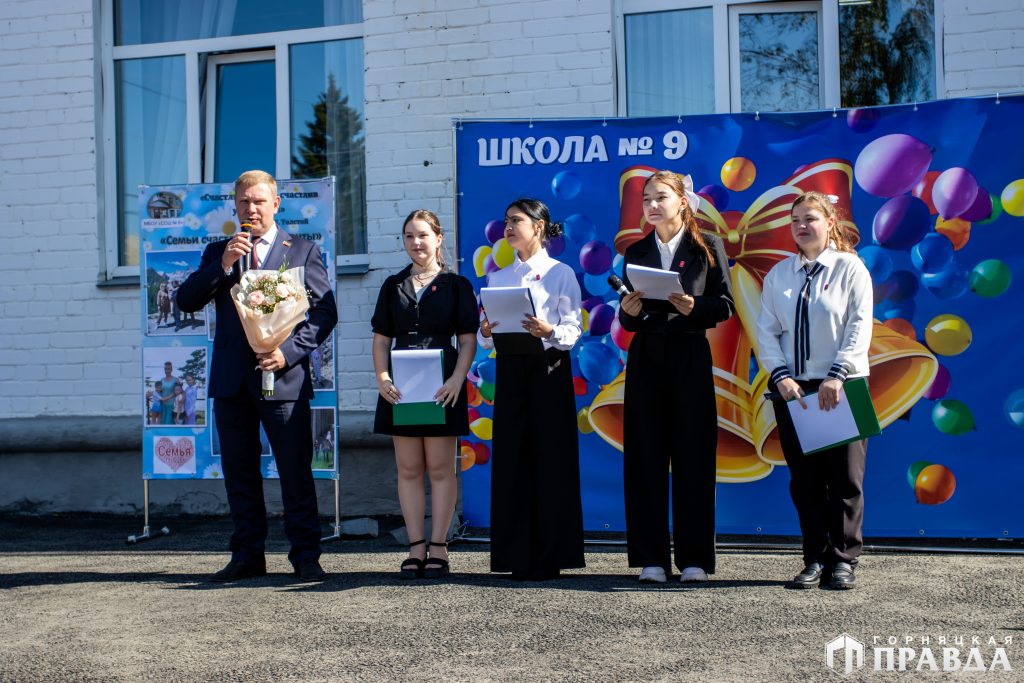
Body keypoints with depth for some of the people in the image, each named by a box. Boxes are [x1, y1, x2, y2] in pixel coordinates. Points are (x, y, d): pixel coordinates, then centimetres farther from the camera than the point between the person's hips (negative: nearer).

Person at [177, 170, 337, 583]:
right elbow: (186, 301, 5)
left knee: (296, 472, -4)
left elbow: (325, 311, 0)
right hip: (231, 379, 4)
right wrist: (223, 265, -9)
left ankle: (306, 558, 4)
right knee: (239, 473, 9)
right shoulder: (218, 253, 16)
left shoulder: (302, 251, 6)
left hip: (284, 378, -4)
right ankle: (248, 556, 18)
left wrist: (289, 351, -12)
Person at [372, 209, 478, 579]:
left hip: (442, 385, -3)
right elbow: (381, 339, 11)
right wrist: (382, 376, -6)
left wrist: (457, 378, -15)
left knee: (440, 468, 1)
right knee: (408, 469, 5)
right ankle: (416, 548, 10)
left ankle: (438, 549, 6)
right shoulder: (393, 286, 13)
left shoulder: (456, 285, 4)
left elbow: (468, 340, 0)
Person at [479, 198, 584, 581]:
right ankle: (518, 557, 10)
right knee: (511, 459, 3)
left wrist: (549, 331, -25)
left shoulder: (560, 273, 2)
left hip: (549, 367, -4)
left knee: (551, 459, -3)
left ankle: (549, 557, 4)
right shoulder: (498, 277, 15)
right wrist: (486, 332, -9)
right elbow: (486, 337, 12)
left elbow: (573, 329, -6)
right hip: (510, 367, 4)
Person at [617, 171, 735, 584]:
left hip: (690, 359, -3)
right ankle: (652, 558, 6)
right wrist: (628, 312, -10)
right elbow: (627, 320, 11)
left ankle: (694, 558, 5)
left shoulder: (708, 248, 4)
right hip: (646, 359, 3)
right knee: (646, 457, 1)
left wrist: (693, 307, -18)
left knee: (692, 458, -2)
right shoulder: (636, 253, 12)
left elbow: (725, 305, -1)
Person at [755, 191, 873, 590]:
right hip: (792, 389, 3)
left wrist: (837, 375, -15)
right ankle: (815, 560, 11)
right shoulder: (778, 274, 11)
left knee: (845, 478, -2)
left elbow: (860, 327, -5)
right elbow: (766, 330, 6)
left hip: (841, 386, -3)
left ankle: (843, 560, 7)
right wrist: (780, 376, -9)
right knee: (804, 479, 4)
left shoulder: (849, 267, 2)